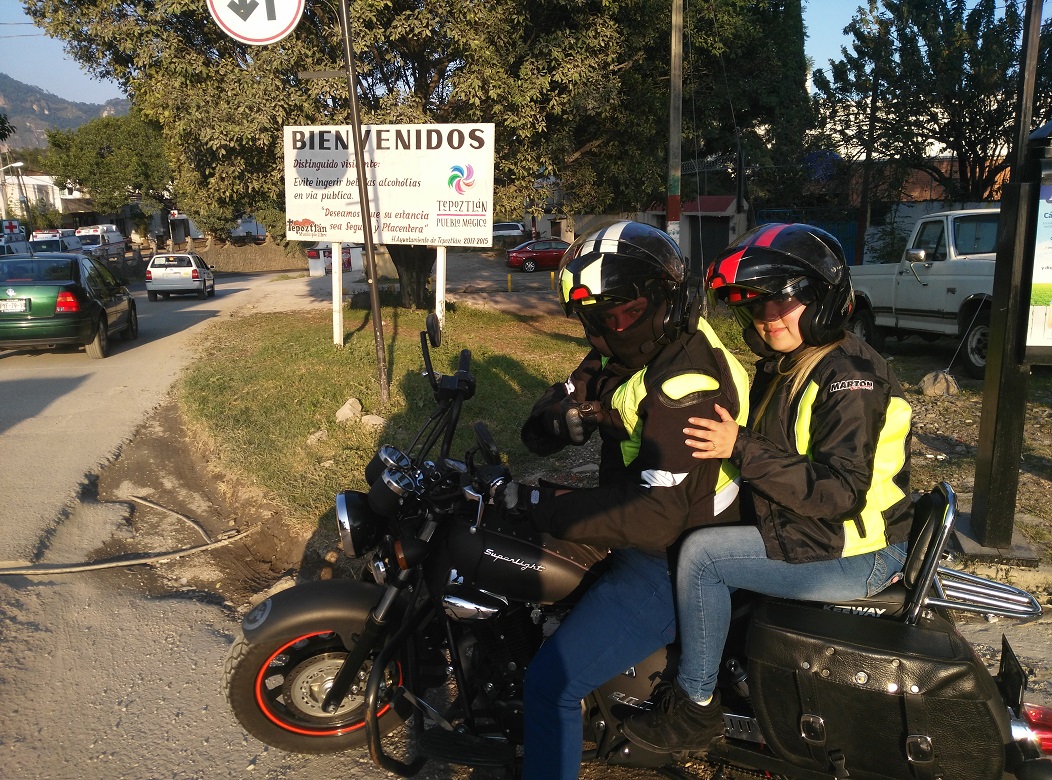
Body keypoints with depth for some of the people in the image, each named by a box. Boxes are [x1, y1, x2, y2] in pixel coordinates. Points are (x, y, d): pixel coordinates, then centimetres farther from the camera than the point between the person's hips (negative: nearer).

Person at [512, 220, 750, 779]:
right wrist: (561, 414, -18)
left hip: (673, 563, -10)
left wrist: (541, 505, -29)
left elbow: (656, 518, -32)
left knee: (550, 681, -16)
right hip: (638, 533, 10)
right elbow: (539, 431, 5)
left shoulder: (686, 383, -27)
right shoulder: (627, 351, 3)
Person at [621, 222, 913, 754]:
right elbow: (767, 447, 15)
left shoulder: (849, 376, -22)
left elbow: (839, 491, -29)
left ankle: (695, 708, -2)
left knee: (700, 554, -18)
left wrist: (742, 448, -31)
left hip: (854, 555, -10)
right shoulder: (784, 366, 8)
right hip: (806, 528, 10)